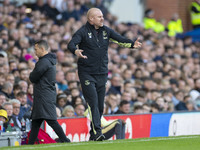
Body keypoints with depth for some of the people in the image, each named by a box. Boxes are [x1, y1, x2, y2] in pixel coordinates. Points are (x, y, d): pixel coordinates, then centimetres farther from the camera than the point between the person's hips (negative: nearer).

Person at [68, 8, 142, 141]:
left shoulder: (106, 30, 8)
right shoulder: (83, 32, -8)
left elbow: (119, 39, 4)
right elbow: (71, 44, -21)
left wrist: (132, 44, -15)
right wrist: (76, 51, -43)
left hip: (102, 74, 5)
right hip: (87, 74, -5)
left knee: (100, 105, 7)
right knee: (93, 103, -14)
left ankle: (93, 133, 15)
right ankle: (97, 132, -18)